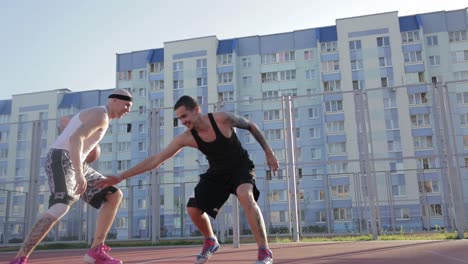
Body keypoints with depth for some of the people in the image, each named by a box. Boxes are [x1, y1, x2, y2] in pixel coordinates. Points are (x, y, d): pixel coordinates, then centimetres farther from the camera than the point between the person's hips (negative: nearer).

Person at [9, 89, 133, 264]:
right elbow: (74, 139, -25)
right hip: (62, 160, -10)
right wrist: (80, 174, -32)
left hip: (72, 163, 10)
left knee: (114, 196, 0)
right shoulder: (101, 115, -11)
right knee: (61, 207, -34)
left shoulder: (93, 114, 23)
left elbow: (63, 121, 37)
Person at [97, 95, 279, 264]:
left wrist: (269, 153, -6)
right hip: (217, 172, 4)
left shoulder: (222, 118, -25)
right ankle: (210, 242, 24)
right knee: (193, 209, -8)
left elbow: (251, 126, -8)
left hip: (241, 167, -4)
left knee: (245, 195, -35)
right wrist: (121, 177, -20)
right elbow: (155, 160, -17)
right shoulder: (186, 138, -18)